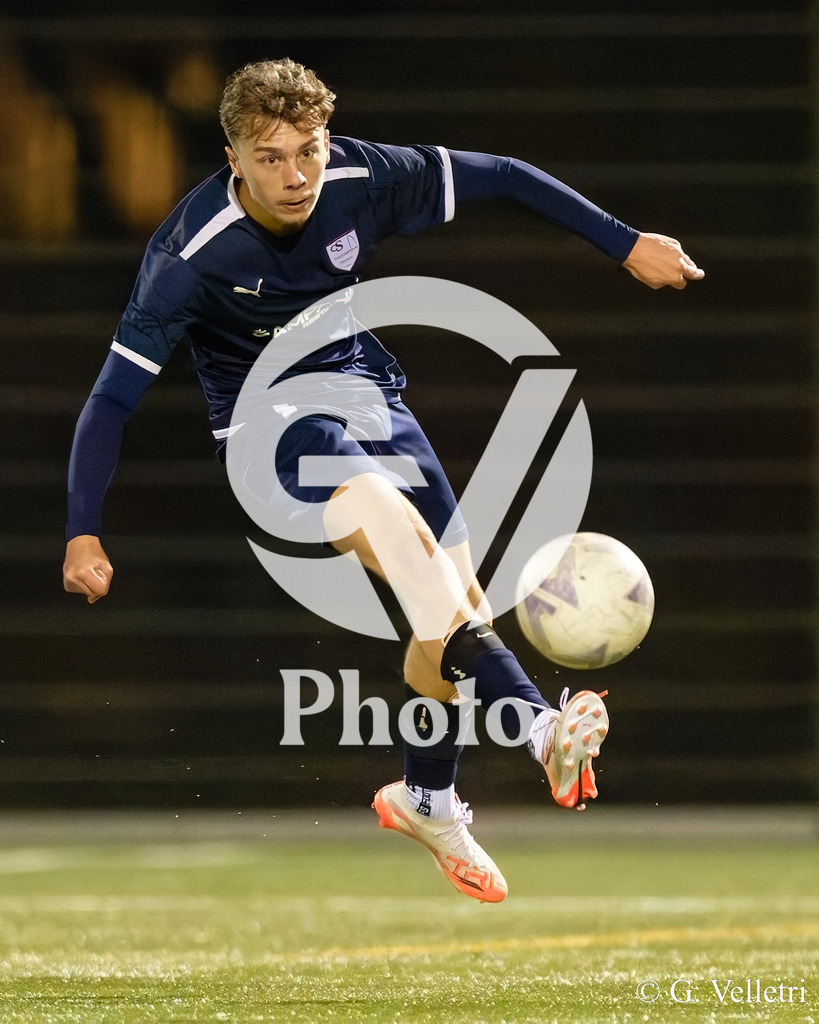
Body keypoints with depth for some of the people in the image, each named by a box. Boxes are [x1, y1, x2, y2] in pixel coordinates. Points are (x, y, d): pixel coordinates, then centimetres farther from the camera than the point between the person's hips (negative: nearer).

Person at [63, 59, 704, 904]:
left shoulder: (361, 179, -16)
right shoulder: (191, 254, -25)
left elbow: (499, 179, -3)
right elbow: (114, 395, -21)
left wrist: (624, 246, -1)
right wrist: (83, 533, -27)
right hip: (264, 414, -5)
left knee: (459, 599, -1)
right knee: (393, 524, -33)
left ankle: (425, 799, 25)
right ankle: (539, 726, -41)